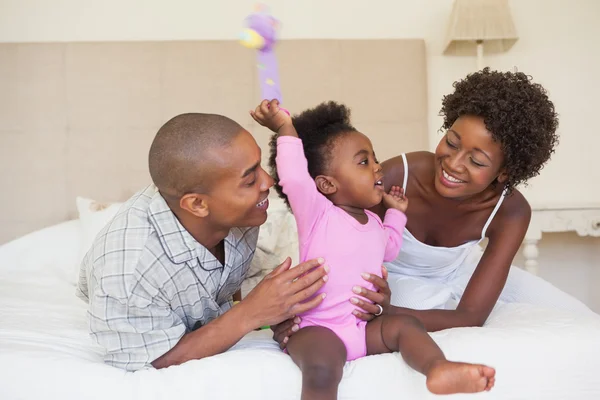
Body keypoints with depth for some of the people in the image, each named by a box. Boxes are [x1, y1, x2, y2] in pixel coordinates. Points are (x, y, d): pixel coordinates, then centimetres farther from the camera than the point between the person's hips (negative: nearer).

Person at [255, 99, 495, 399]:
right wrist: (286, 130, -29)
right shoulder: (317, 214, -11)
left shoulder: (374, 222, 14)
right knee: (323, 369, -35)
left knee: (404, 324, -17)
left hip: (363, 327, 7)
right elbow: (294, 180, -31)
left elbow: (388, 250, 36)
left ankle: (438, 368, -41)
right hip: (318, 329, -7)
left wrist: (396, 213, 29)